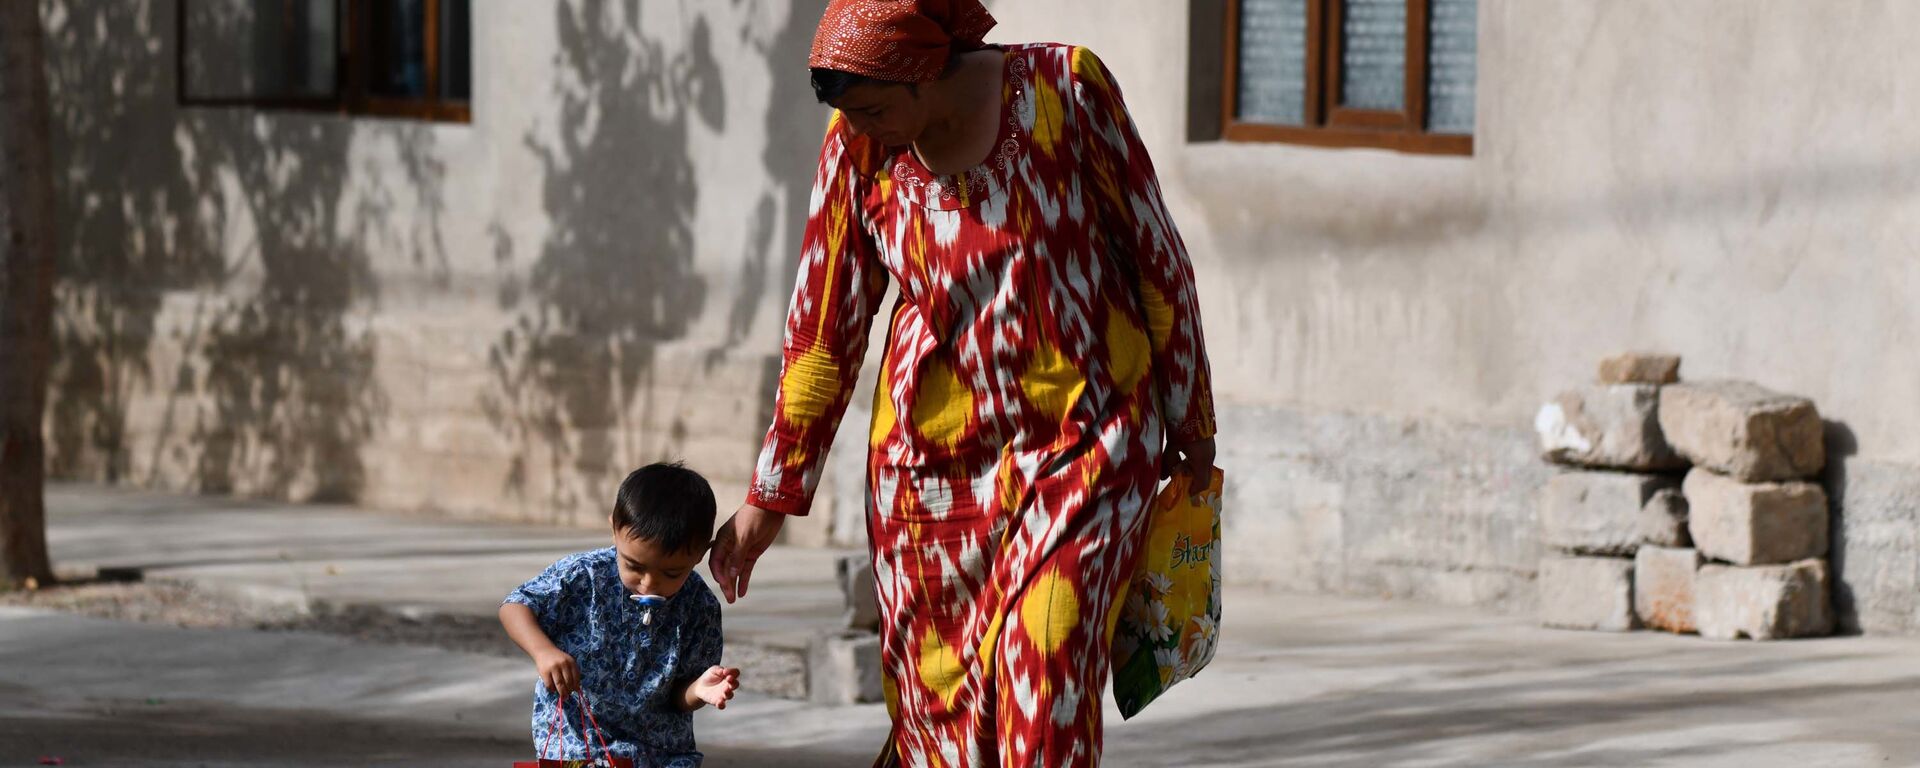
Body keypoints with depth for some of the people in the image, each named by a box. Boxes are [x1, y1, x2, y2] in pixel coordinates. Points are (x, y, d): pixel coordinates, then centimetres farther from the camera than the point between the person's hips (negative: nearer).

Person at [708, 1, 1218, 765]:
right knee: (941, 695, 2)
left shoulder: (1065, 87, -10)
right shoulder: (858, 150, -3)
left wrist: (1189, 418, 5)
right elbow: (823, 326, 5)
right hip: (936, 456, 3)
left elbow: (1157, 252, 0)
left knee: (1045, 667, -16)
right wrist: (771, 496, 8)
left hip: (1083, 438, -2)